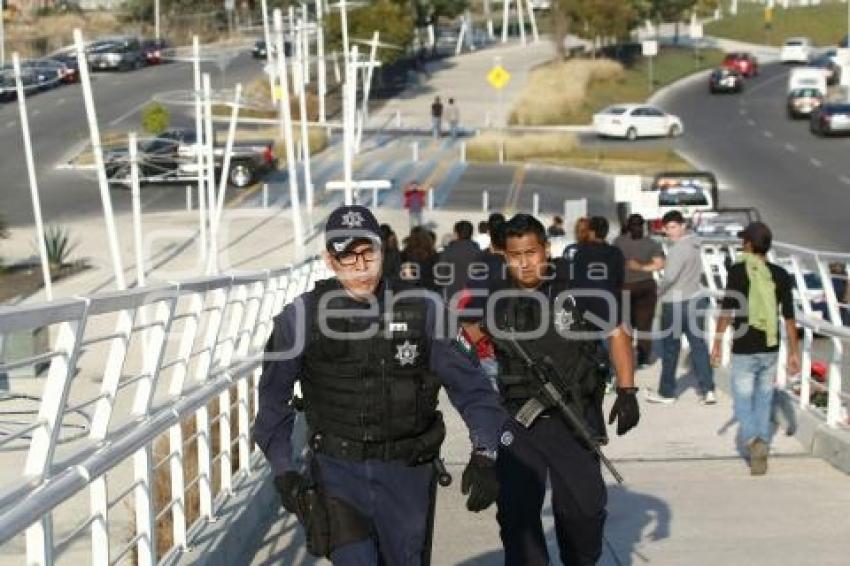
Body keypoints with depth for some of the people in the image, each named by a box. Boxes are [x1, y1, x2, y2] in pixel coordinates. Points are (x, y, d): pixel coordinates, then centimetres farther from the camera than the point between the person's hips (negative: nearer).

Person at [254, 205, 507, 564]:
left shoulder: (421, 310, -5)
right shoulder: (302, 317, -6)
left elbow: (467, 382, -6)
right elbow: (274, 397, 4)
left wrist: (485, 452, -18)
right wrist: (282, 468, -3)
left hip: (407, 471, 2)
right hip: (339, 469, -1)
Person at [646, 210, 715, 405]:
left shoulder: (678, 248, -18)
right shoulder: (694, 245, 9)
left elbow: (670, 276, -23)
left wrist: (659, 292, -7)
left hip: (675, 303, -8)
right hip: (696, 299, 8)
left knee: (670, 348, 4)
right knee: (698, 344, 9)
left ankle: (666, 392, 13)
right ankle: (708, 390, 5)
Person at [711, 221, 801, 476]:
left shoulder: (737, 271, -10)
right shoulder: (781, 275, 0)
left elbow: (726, 310, -14)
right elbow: (789, 317, 1)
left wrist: (717, 343, -6)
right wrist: (794, 352, 7)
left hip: (743, 352, -3)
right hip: (770, 351, 3)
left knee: (743, 404, 5)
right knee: (763, 403, 16)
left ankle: (753, 441, -20)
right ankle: (760, 456, 16)